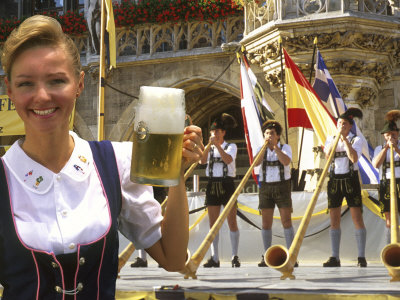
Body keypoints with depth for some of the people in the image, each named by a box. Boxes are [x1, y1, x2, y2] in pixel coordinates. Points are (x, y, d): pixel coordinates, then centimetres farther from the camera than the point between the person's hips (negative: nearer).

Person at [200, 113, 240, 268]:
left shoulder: (231, 146, 6)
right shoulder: (209, 149, 14)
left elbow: (228, 160, -16)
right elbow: (203, 160, -7)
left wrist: (217, 145, -21)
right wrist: (209, 144, -16)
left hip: (227, 184, -3)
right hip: (212, 185, 3)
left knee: (232, 222, -6)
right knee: (213, 223, 1)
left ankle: (235, 257, -4)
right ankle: (214, 258, 3)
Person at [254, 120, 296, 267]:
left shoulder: (285, 147, 3)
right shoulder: (261, 149, 9)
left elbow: (286, 162, -17)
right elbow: (256, 162, -10)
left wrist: (275, 146, -17)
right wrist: (265, 146, -14)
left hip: (282, 187, -2)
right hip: (265, 187, 2)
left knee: (286, 221, -8)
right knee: (266, 223, 1)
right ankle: (266, 256, 6)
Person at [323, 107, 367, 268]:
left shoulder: (356, 140, 2)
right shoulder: (330, 139, 12)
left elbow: (354, 158, -16)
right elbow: (327, 154, -7)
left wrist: (344, 138, -16)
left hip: (350, 180, -3)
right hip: (334, 181, 3)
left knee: (357, 218, -7)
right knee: (334, 220, 1)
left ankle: (361, 257, -5)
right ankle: (335, 257, 3)